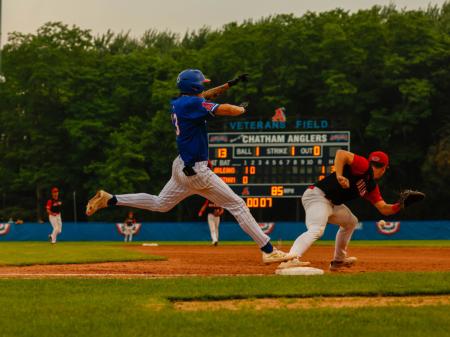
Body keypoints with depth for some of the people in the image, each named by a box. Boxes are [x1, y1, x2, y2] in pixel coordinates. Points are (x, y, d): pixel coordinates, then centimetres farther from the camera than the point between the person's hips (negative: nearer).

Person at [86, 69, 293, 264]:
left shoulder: (177, 103, 8)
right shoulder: (191, 104, -19)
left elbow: (205, 96, 25)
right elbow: (224, 110, -25)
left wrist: (231, 84, 22)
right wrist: (242, 109, -4)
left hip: (182, 166, 9)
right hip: (196, 171, -9)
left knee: (159, 204, 24)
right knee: (237, 205, -3)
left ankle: (109, 200, 19)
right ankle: (268, 251, -3)